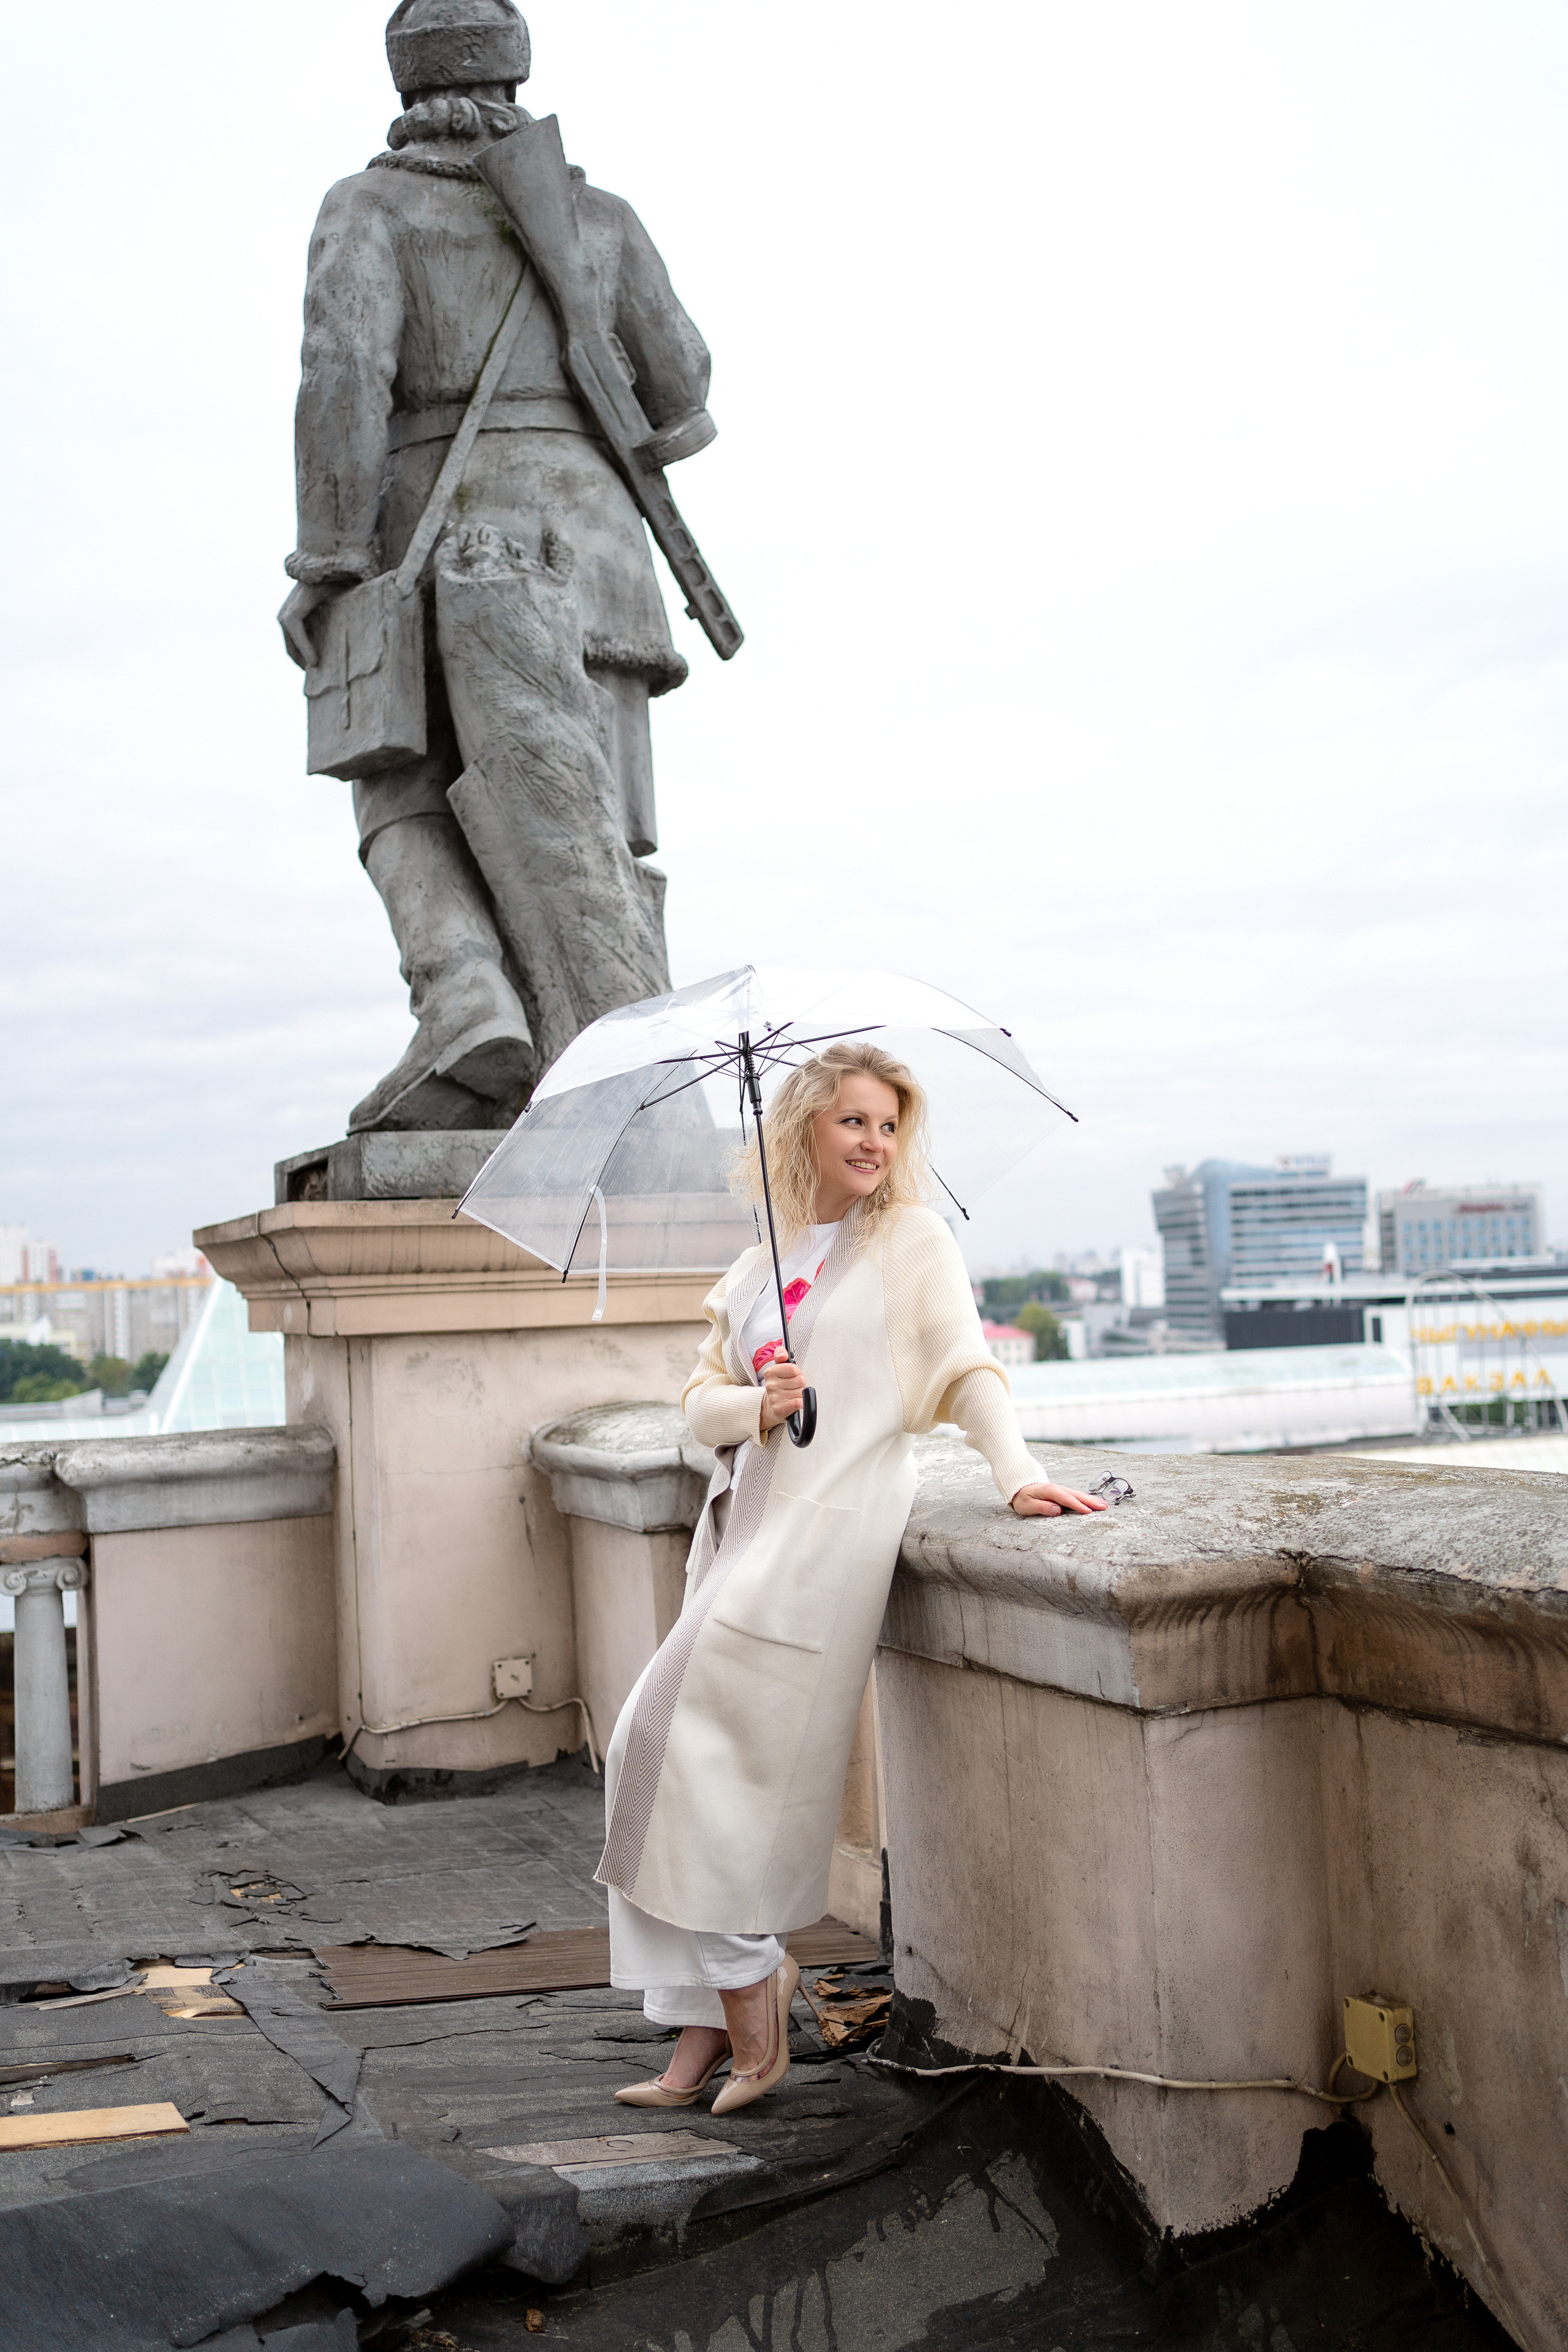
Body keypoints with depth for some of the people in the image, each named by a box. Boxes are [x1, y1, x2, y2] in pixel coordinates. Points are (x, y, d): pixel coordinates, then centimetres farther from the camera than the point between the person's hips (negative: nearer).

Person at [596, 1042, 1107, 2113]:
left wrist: (1017, 1472, -20)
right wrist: (758, 1403, -8)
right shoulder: (758, 1268, 18)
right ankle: (712, 2027, 13)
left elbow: (966, 1367, -5)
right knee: (712, 1763, 4)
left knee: (679, 1736, -11)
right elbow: (701, 1400, 14)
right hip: (749, 1524, 6)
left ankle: (751, 1983, 5)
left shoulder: (913, 1237, 4)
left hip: (832, 1531, -6)